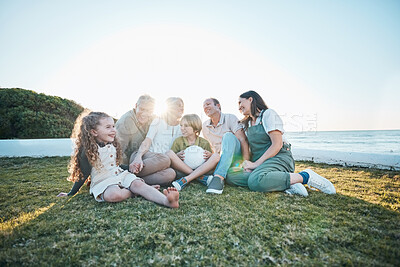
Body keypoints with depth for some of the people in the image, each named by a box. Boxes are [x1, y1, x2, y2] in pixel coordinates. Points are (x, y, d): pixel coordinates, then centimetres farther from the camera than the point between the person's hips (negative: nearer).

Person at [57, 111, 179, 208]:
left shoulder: (113, 145, 11)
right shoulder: (88, 151, -8)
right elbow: (84, 175, -1)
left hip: (120, 175, 5)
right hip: (102, 181, -4)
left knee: (137, 183, -25)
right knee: (114, 195, -38)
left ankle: (166, 200, -42)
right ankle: (138, 191, -16)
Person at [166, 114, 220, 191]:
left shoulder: (204, 143, 5)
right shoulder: (178, 141, 6)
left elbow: (213, 160, 11)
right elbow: (171, 158, 6)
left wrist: (210, 155, -11)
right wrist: (177, 156, -16)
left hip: (201, 170, 0)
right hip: (182, 170, 0)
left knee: (216, 156, -22)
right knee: (169, 153, -23)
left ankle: (186, 179, -33)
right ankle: (201, 178, -27)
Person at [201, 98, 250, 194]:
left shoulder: (230, 118, -7)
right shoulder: (205, 126, 8)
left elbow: (242, 140, -17)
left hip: (235, 156, -4)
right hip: (219, 158, 4)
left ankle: (219, 177, -47)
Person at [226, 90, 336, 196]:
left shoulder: (268, 114, -3)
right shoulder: (247, 124, 21)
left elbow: (277, 145, -13)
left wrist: (256, 163, -18)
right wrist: (249, 164, -5)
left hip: (279, 158, -7)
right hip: (260, 163, 7)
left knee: (255, 181, -38)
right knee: (230, 175, -20)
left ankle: (305, 177, -15)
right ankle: (282, 181, -20)